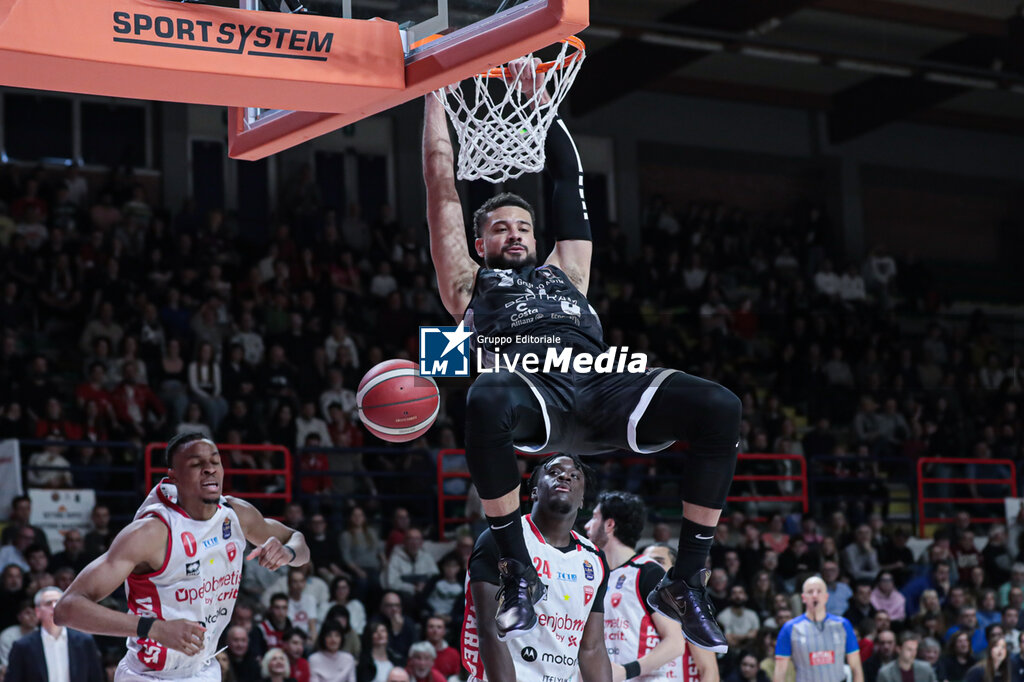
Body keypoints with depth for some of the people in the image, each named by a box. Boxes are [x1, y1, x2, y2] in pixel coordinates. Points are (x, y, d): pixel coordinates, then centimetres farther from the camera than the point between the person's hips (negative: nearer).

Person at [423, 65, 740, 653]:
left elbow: (570, 179, 44)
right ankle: (519, 571, -23)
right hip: (530, 389, -3)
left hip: (599, 386, 3)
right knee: (485, 402, -42)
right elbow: (442, 185, 32)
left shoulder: (564, 273, 39)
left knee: (720, 408, -23)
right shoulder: (469, 282, 32)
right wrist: (435, 91, 37)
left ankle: (685, 583, -14)